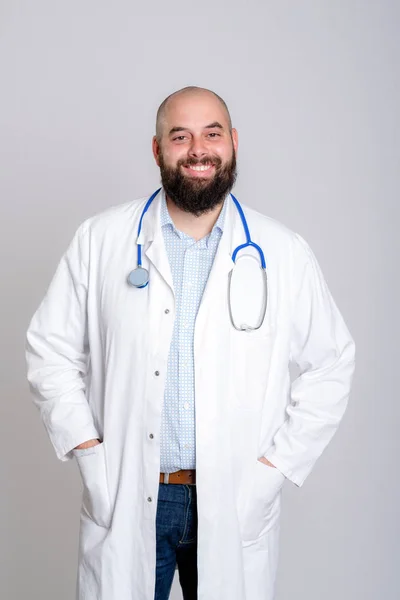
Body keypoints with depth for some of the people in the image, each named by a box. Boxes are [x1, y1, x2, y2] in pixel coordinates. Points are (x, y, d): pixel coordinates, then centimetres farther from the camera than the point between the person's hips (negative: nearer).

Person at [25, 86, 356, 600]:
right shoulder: (100, 239, -2)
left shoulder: (285, 253, -2)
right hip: (124, 500, 0)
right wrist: (88, 452, -5)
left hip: (236, 507, 1)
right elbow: (50, 349, 3)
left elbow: (331, 364, 4)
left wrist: (275, 466, -3)